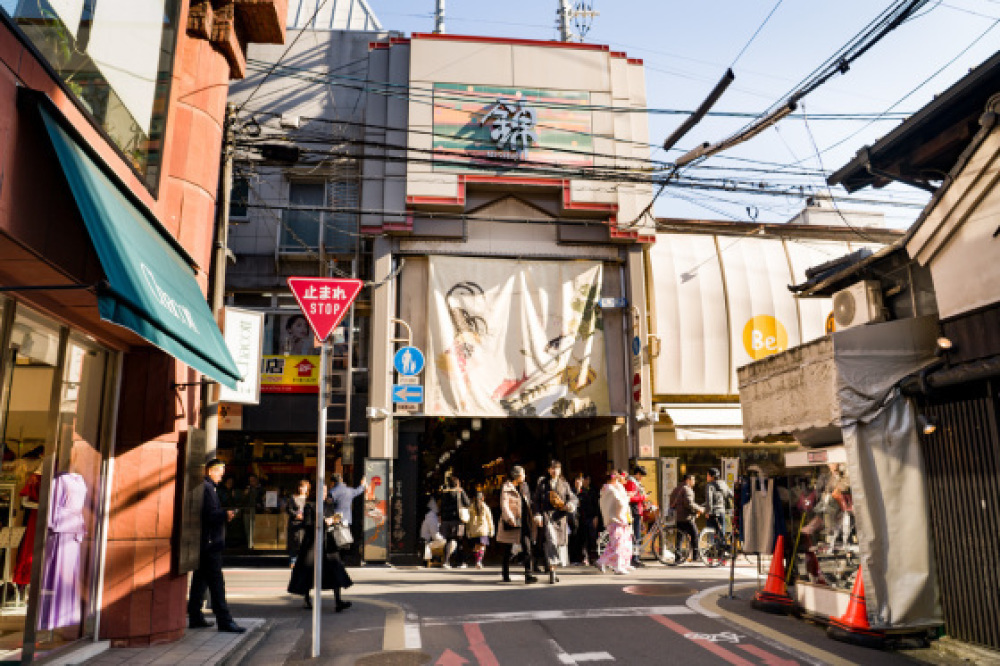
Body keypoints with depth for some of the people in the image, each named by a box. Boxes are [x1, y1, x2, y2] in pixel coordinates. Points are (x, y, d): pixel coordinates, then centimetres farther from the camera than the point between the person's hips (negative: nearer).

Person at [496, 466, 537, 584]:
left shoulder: (524, 486, 11)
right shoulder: (506, 488, -8)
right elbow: (504, 506, -15)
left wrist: (531, 519, 9)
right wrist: (510, 519, -26)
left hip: (524, 523, 5)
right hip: (511, 523, -5)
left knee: (527, 549, -6)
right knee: (508, 551, 8)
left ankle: (528, 576, -8)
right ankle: (505, 575, 23)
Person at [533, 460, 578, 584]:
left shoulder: (564, 484, 14)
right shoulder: (542, 483, 9)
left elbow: (573, 498, 9)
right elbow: (537, 500, 8)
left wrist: (571, 505, -14)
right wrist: (537, 514, -4)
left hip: (560, 517, 3)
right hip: (546, 515, -3)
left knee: (560, 544, 5)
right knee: (551, 542, -16)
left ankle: (554, 568, 22)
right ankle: (551, 572, -17)